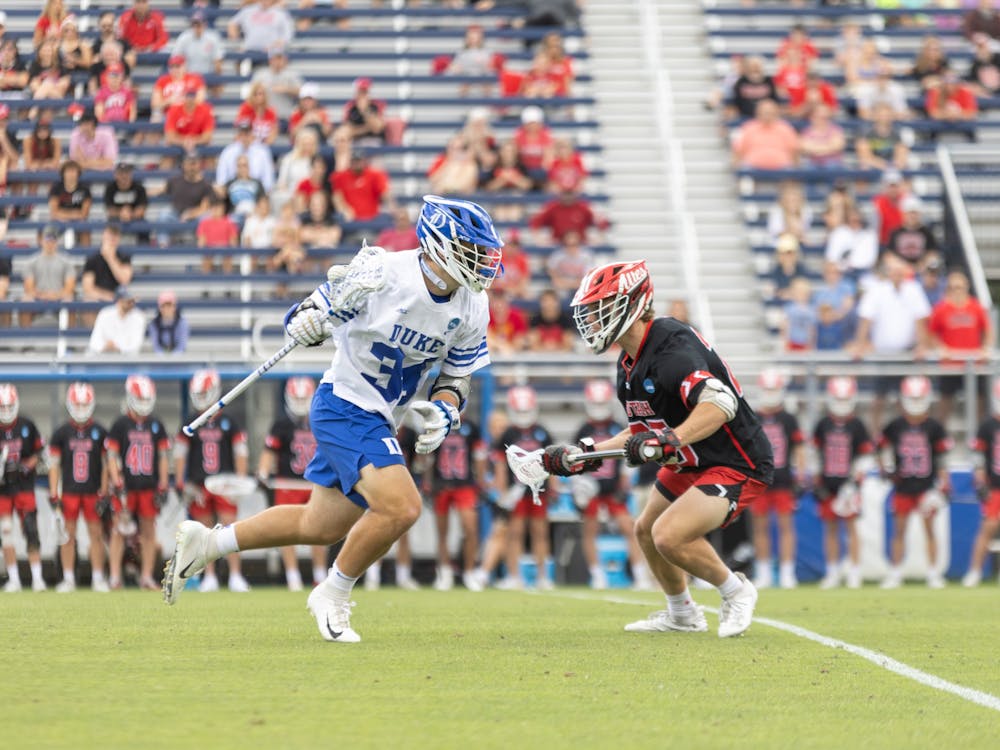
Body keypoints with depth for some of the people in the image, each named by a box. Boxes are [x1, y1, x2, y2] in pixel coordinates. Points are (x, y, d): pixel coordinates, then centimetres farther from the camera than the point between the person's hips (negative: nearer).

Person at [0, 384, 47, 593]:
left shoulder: (27, 426, 0)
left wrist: (28, 465, -9)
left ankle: (37, 577, -2)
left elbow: (40, 451, 8)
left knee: (31, 532, -6)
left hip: (24, 487, 0)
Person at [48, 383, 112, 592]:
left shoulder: (100, 433, 2)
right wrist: (53, 494, -2)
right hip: (69, 492, 0)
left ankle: (98, 578, 6)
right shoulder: (61, 433, 2)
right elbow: (54, 464, 4)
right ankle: (68, 579, 6)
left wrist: (103, 494, -1)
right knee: (68, 534, 1)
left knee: (96, 534, 0)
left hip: (93, 492, 0)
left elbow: (106, 464, 4)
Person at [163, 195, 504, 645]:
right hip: (345, 408, -8)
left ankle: (206, 543, 32)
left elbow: (456, 379, 9)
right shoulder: (382, 274, -21)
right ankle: (332, 597, -1)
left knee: (321, 528, 16)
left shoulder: (471, 308, -4)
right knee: (401, 507, -23)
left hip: (379, 422, 8)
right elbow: (300, 324, -12)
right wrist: (321, 314, -34)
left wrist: (443, 412, -11)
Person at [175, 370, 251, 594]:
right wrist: (181, 484, 1)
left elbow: (240, 453, 8)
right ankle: (209, 577, 9)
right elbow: (180, 455, 9)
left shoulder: (228, 423, 6)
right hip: (198, 486, 1)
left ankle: (235, 576, -6)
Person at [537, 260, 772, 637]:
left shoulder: (671, 348, -27)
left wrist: (668, 440, -52)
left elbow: (720, 403, -42)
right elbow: (641, 434, 16)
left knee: (669, 536, -23)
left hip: (737, 463, -11)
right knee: (646, 530, 21)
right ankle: (682, 614, 41)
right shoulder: (629, 365, 6)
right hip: (691, 463, 11)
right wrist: (585, 455, 10)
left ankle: (736, 592, 2)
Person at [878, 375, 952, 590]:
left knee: (929, 528, 1)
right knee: (899, 529, 4)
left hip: (926, 487, -1)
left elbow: (942, 458, 1)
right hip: (903, 487, 1)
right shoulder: (894, 427, 2)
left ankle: (933, 572, 7)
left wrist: (943, 485, -4)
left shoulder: (933, 427, -1)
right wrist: (886, 469, -4)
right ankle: (895, 573, 9)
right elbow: (884, 451, 13)